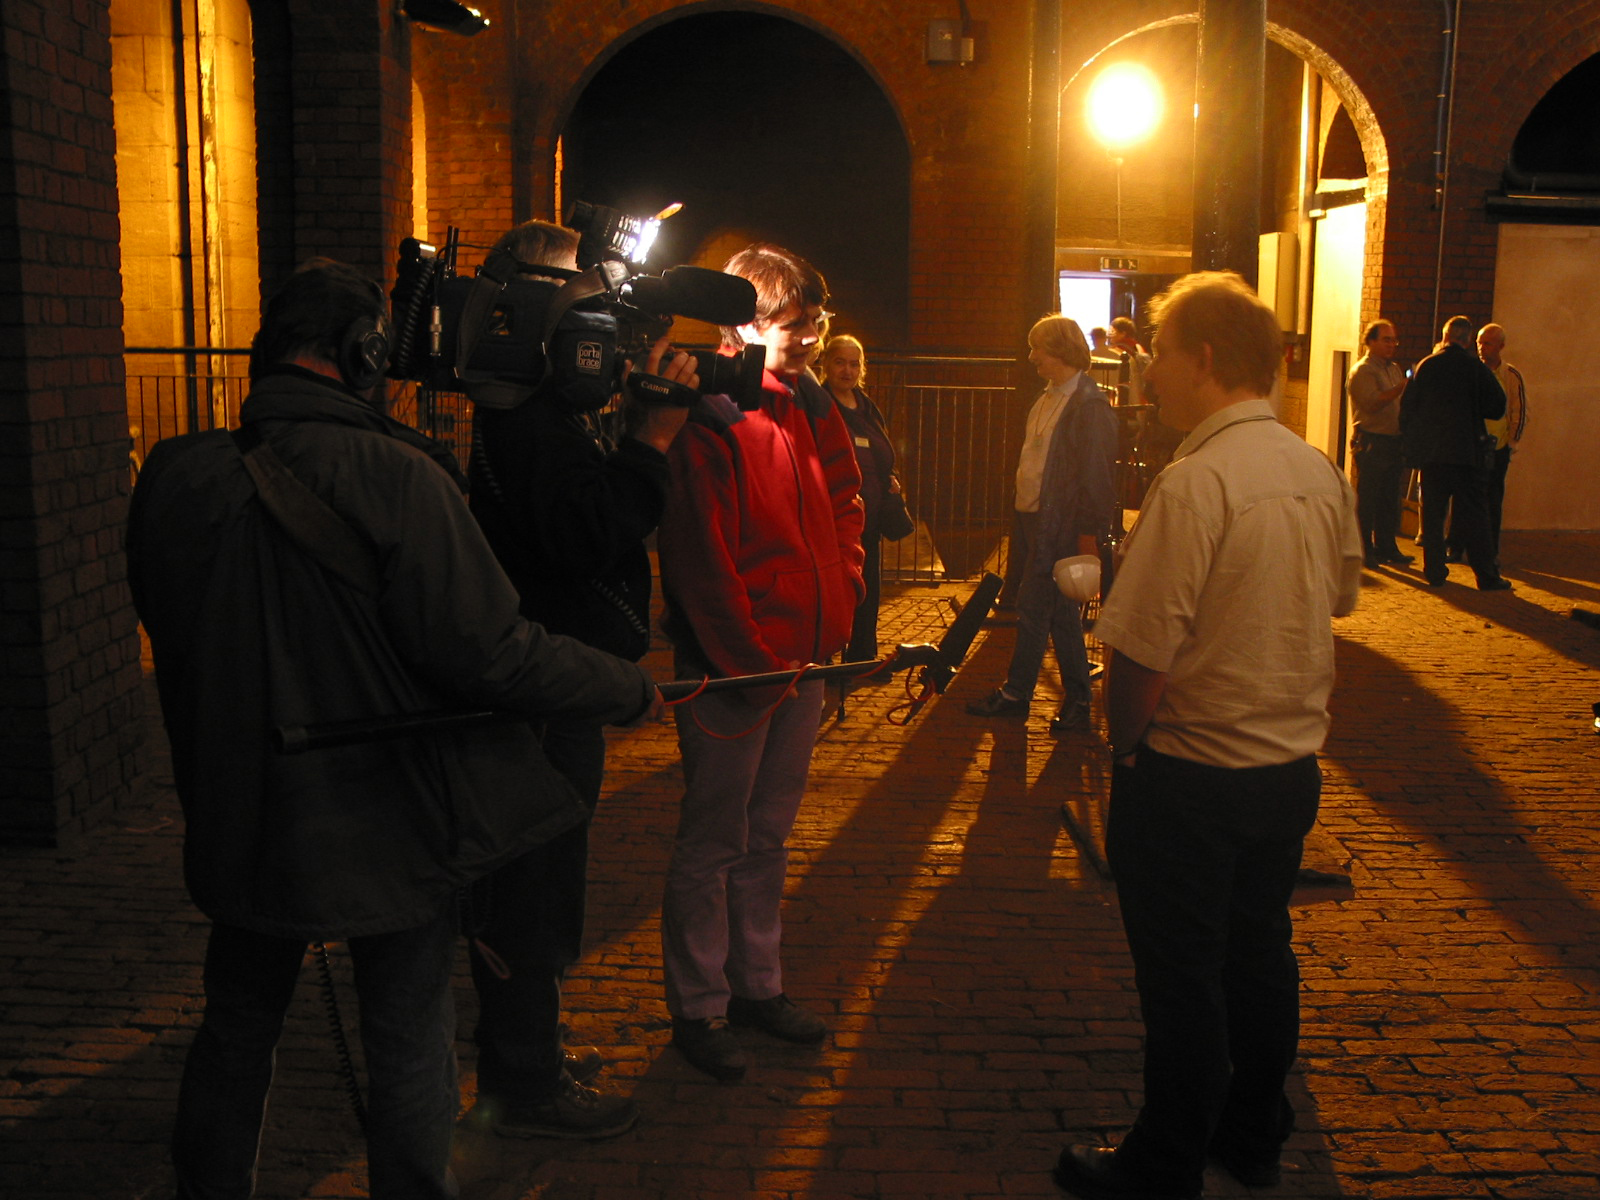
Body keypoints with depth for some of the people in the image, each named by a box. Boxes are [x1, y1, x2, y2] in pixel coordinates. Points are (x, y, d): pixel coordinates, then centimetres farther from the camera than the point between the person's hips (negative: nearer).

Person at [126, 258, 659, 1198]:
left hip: (240, 820, 5)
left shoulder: (173, 477, -6)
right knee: (411, 1047, 12)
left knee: (238, 1026, 24)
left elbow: (171, 628, 8)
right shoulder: (394, 476, -23)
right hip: (388, 824, -4)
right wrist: (632, 690, -10)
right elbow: (488, 654, -23)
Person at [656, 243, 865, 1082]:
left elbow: (844, 506, 19)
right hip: (731, 671, -8)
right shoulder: (704, 420, -15)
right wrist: (752, 660, -18)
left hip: (805, 661, 8)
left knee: (767, 833, 18)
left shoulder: (810, 405, 9)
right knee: (712, 842, 5)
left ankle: (757, 984, 32)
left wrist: (842, 602, 7)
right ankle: (698, 1007, 18)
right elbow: (700, 563, -19)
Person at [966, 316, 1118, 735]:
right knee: (1060, 613, 14)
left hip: (1062, 527, -9)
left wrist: (1089, 534, -18)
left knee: (1033, 610, -2)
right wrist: (1024, 509, 13)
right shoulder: (1048, 398, 13)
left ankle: (1015, 693, 10)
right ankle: (1077, 701, 23)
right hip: (1036, 517, 9)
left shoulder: (1090, 404, -15)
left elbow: (1097, 474, -17)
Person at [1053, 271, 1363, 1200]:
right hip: (1295, 763, 8)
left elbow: (1142, 652, -23)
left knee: (1183, 980, 7)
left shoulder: (1196, 481, -23)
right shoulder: (1322, 473, 1)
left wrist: (1126, 740, -6)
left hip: (1194, 775, -8)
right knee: (1261, 953, 21)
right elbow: (1342, 596, 17)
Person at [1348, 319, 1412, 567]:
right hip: (1371, 442, -8)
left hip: (1393, 442, 8)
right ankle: (1364, 550, 1)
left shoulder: (1395, 369, 20)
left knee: (1390, 499, 10)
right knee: (1367, 499, -4)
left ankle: (1385, 548, 16)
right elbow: (1372, 402, -20)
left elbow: (1402, 405, 23)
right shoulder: (1362, 370, -6)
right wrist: (1402, 387, -26)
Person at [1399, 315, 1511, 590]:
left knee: (1432, 514, 9)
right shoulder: (1476, 368, -6)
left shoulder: (1425, 366, 2)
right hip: (1466, 452, -2)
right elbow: (1497, 408, -3)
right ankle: (1487, 576, 3)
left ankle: (1435, 572, 9)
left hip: (1430, 452, 2)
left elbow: (1407, 409, 5)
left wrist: (1410, 443, 14)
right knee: (1473, 516, 1)